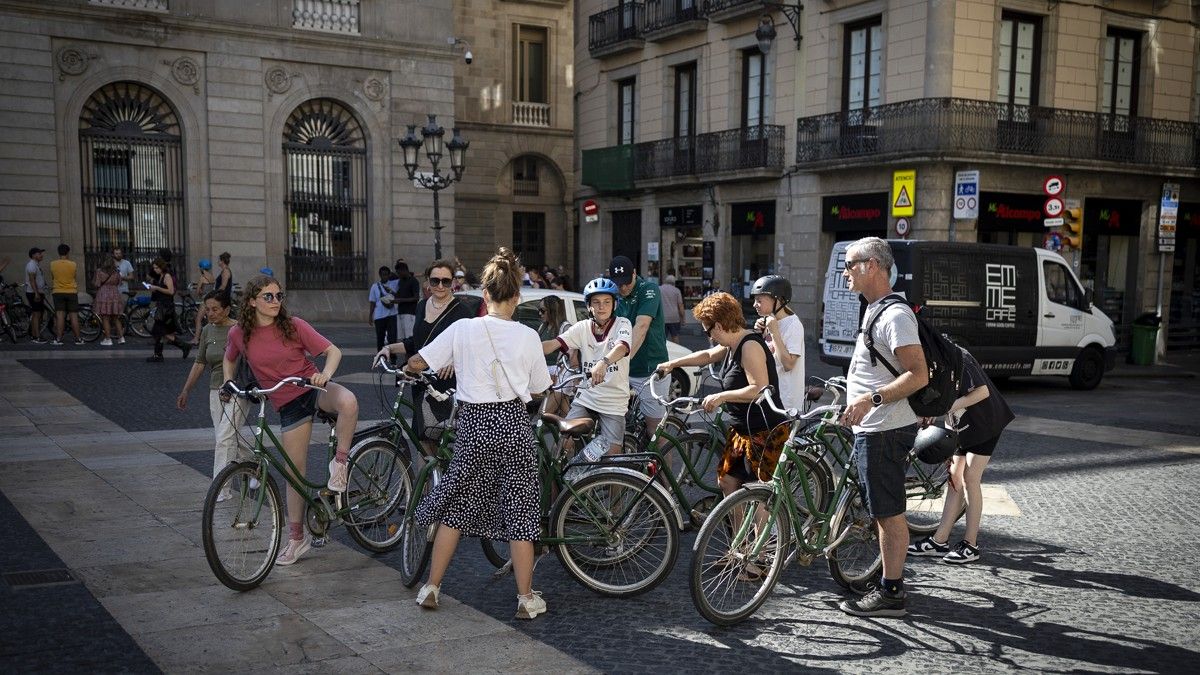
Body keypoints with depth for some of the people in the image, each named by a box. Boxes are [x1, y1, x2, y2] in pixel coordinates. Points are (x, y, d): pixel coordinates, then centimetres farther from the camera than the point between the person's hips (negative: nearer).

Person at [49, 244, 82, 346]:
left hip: (58, 292, 1)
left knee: (59, 315, 2)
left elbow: (52, 278, 9)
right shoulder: (73, 264, -7)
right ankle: (78, 338, 6)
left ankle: (58, 338, -1)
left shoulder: (53, 264, -4)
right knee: (74, 316, 3)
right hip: (72, 292, -1)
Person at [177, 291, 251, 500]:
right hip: (216, 390, 6)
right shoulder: (207, 331, 9)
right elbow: (200, 363, 16)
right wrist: (185, 391, 14)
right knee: (230, 438, 11)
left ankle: (220, 489, -9)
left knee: (224, 438, -13)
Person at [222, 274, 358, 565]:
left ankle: (339, 463, -15)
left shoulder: (293, 326, -9)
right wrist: (228, 382, 4)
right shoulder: (239, 334, -3)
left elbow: (333, 351, -11)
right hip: (288, 405, 2)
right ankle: (297, 538, 21)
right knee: (295, 471, 4)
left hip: (314, 388, -2)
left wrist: (325, 375, -28)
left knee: (348, 402, -37)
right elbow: (229, 360, 20)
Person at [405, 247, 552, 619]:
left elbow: (417, 362, -2)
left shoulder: (463, 329, -6)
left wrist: (406, 366, 21)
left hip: (473, 424, 1)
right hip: (513, 423, -1)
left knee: (456, 506, 14)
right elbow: (538, 388, 4)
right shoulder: (527, 336, -5)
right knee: (519, 510, 7)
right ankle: (526, 597, 13)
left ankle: (431, 587, 20)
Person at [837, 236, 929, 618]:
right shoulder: (875, 311, 16)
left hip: (884, 430, -11)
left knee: (889, 512, -4)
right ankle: (890, 583, 26)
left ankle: (891, 594, 2)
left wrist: (871, 398, -32)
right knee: (883, 511, 16)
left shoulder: (894, 315, -17)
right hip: (870, 428, 11)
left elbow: (918, 375, -24)